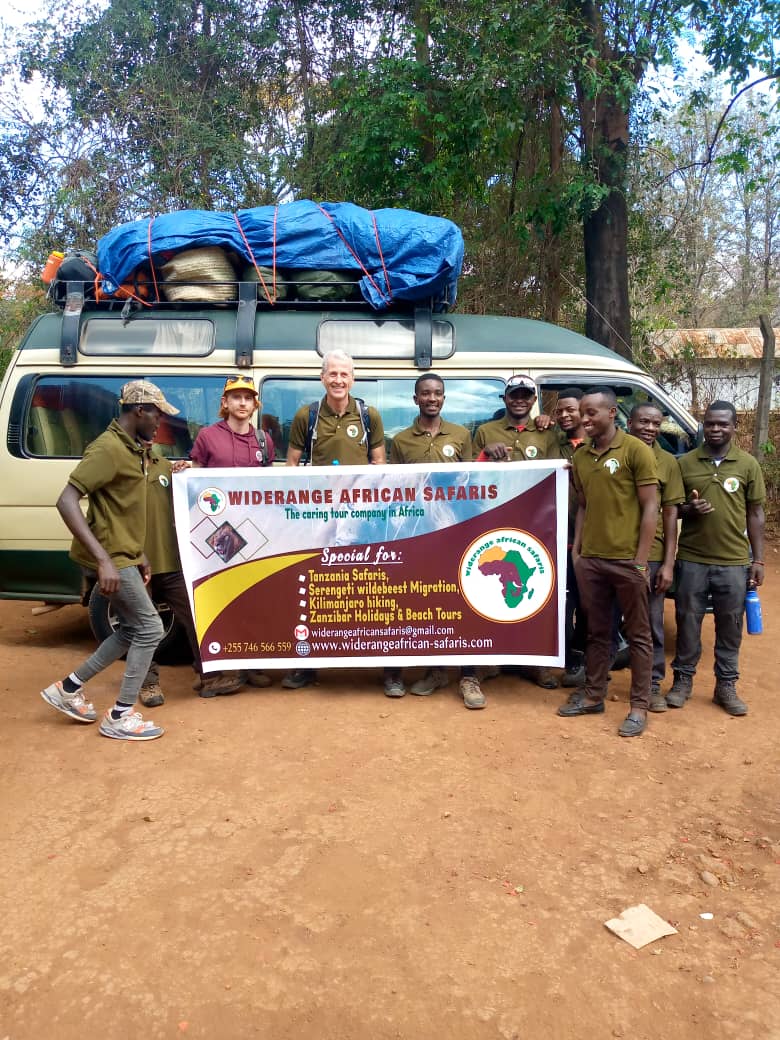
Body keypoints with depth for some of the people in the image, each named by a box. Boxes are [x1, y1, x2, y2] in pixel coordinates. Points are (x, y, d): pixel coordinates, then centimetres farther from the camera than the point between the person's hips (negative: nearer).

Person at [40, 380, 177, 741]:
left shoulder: (130, 448, 11)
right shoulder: (109, 448, -20)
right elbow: (66, 502, -28)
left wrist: (138, 556, 20)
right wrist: (104, 559, -33)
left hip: (123, 555, 10)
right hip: (111, 558, -10)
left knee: (132, 630, 17)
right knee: (150, 629, -3)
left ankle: (68, 688, 28)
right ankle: (120, 717, 9)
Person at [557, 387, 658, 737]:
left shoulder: (636, 450, -7)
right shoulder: (580, 456, 10)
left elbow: (650, 508, -9)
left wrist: (640, 561, -13)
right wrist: (575, 550, 8)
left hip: (627, 560, -5)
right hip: (590, 559, 5)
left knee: (638, 634, 7)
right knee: (597, 631, 16)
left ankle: (639, 706, 16)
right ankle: (593, 695, 28)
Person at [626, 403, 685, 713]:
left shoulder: (668, 462, 2)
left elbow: (670, 515, 1)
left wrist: (668, 563, -4)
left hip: (651, 557, 0)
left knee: (651, 625, 11)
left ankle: (653, 683, 25)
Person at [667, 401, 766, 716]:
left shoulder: (748, 464, 2)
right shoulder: (685, 462, 2)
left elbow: (755, 514, 5)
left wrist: (758, 560, 1)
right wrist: (689, 509, -15)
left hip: (734, 562, 0)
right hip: (692, 559, 0)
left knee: (730, 626, 9)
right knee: (688, 622, 9)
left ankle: (726, 686, 23)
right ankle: (683, 680, 23)